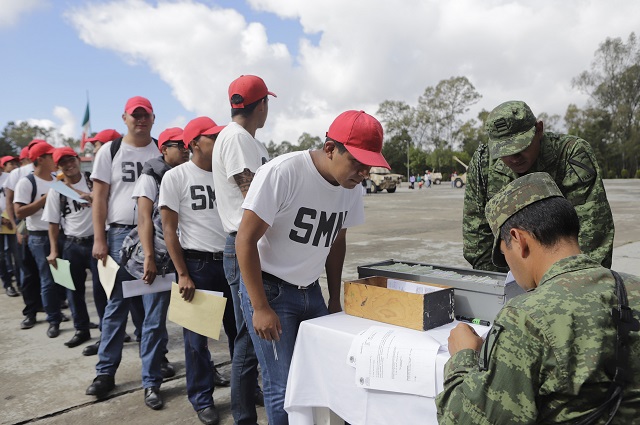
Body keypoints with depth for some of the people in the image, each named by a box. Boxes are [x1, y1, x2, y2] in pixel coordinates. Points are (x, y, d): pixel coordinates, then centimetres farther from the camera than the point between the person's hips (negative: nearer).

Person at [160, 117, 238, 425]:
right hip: (197, 263, -4)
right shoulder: (175, 177, -6)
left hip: (231, 260, 4)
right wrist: (182, 274, -11)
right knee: (196, 335, 8)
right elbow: (169, 229, -7)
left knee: (239, 329, 12)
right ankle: (202, 399, 24)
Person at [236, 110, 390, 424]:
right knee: (284, 388, -4)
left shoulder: (352, 187, -2)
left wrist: (335, 299, 12)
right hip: (268, 288, -6)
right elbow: (246, 240, -19)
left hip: (311, 290, 6)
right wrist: (261, 308, -17)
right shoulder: (282, 173, -23)